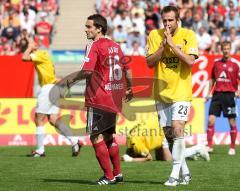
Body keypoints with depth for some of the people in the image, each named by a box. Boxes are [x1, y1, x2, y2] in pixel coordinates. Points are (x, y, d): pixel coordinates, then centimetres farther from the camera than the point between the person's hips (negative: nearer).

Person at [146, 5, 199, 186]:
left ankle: (175, 174, -14)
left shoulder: (188, 35, -5)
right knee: (169, 134, 6)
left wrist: (172, 44, -19)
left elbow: (190, 61, -16)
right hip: (161, 92, 4)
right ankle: (185, 171, 20)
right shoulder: (154, 35, 3)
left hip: (181, 92, -4)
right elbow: (150, 62, -3)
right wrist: (163, 45, -14)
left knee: (177, 129, -18)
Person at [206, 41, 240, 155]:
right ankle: (209, 146, -3)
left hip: (229, 95, -2)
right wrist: (209, 93, 13)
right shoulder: (216, 63, 9)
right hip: (217, 94, 2)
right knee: (211, 120, -7)